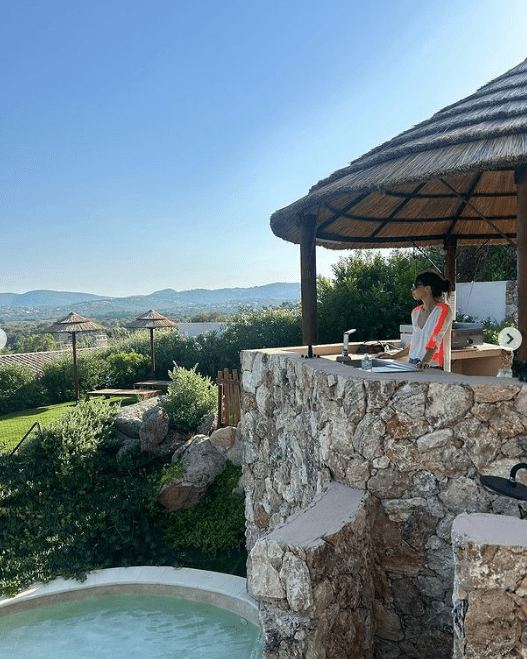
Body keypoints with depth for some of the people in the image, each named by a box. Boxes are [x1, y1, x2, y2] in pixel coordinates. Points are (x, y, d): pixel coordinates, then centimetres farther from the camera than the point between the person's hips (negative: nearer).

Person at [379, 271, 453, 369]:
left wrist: (425, 361, -29)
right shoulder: (415, 312, 17)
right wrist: (393, 357, 21)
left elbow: (435, 340, -17)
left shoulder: (443, 310, -4)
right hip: (412, 365, 5)